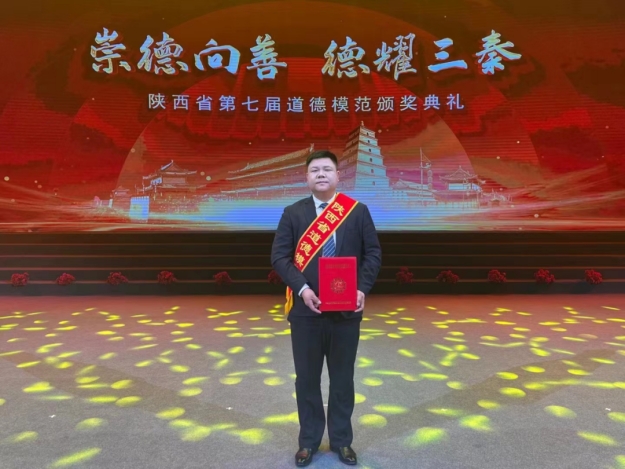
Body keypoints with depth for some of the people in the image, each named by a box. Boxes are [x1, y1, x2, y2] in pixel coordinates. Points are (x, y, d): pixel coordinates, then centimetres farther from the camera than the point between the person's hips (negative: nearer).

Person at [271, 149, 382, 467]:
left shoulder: (358, 211, 3)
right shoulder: (292, 213, 2)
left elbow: (373, 253, 2)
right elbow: (279, 256, -4)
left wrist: (362, 288, -13)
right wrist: (302, 289, -17)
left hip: (347, 309, 1)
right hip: (305, 309, 0)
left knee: (342, 378, 13)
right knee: (307, 378, 12)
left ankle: (341, 441, 32)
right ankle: (309, 441, 31)